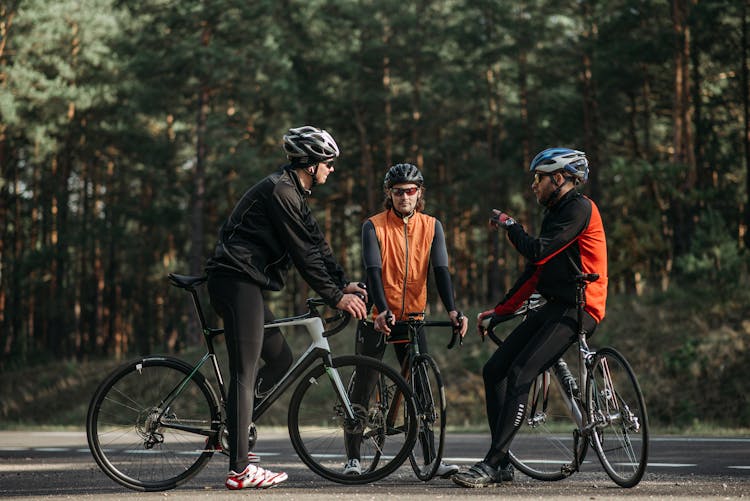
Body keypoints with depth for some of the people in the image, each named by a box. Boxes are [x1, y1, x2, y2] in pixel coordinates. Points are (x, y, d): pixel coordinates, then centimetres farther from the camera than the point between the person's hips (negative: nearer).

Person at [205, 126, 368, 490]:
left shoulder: (294, 193, 19)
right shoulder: (280, 191, -14)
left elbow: (316, 243, 17)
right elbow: (304, 253, -15)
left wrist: (344, 284, 7)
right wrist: (335, 297, -12)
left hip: (244, 284, 11)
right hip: (237, 281, -11)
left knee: (281, 361, 11)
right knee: (245, 374, -11)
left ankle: (230, 433, 17)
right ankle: (239, 470, -12)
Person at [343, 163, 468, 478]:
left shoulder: (431, 227, 1)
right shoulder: (374, 226, -7)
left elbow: (440, 270, -9)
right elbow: (373, 271, -17)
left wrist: (451, 310, -25)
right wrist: (383, 311, -33)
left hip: (412, 316, 2)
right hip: (377, 317, -2)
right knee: (362, 386, 0)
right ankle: (353, 458, 7)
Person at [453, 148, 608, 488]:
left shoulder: (579, 208, -11)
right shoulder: (556, 212, 20)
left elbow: (537, 253, -19)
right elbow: (536, 269, 22)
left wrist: (508, 224, -3)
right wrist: (499, 310, 18)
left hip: (577, 309, -10)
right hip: (555, 307, 10)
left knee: (519, 376, -20)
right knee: (494, 370, 2)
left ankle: (492, 465, -18)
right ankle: (502, 465, 5)